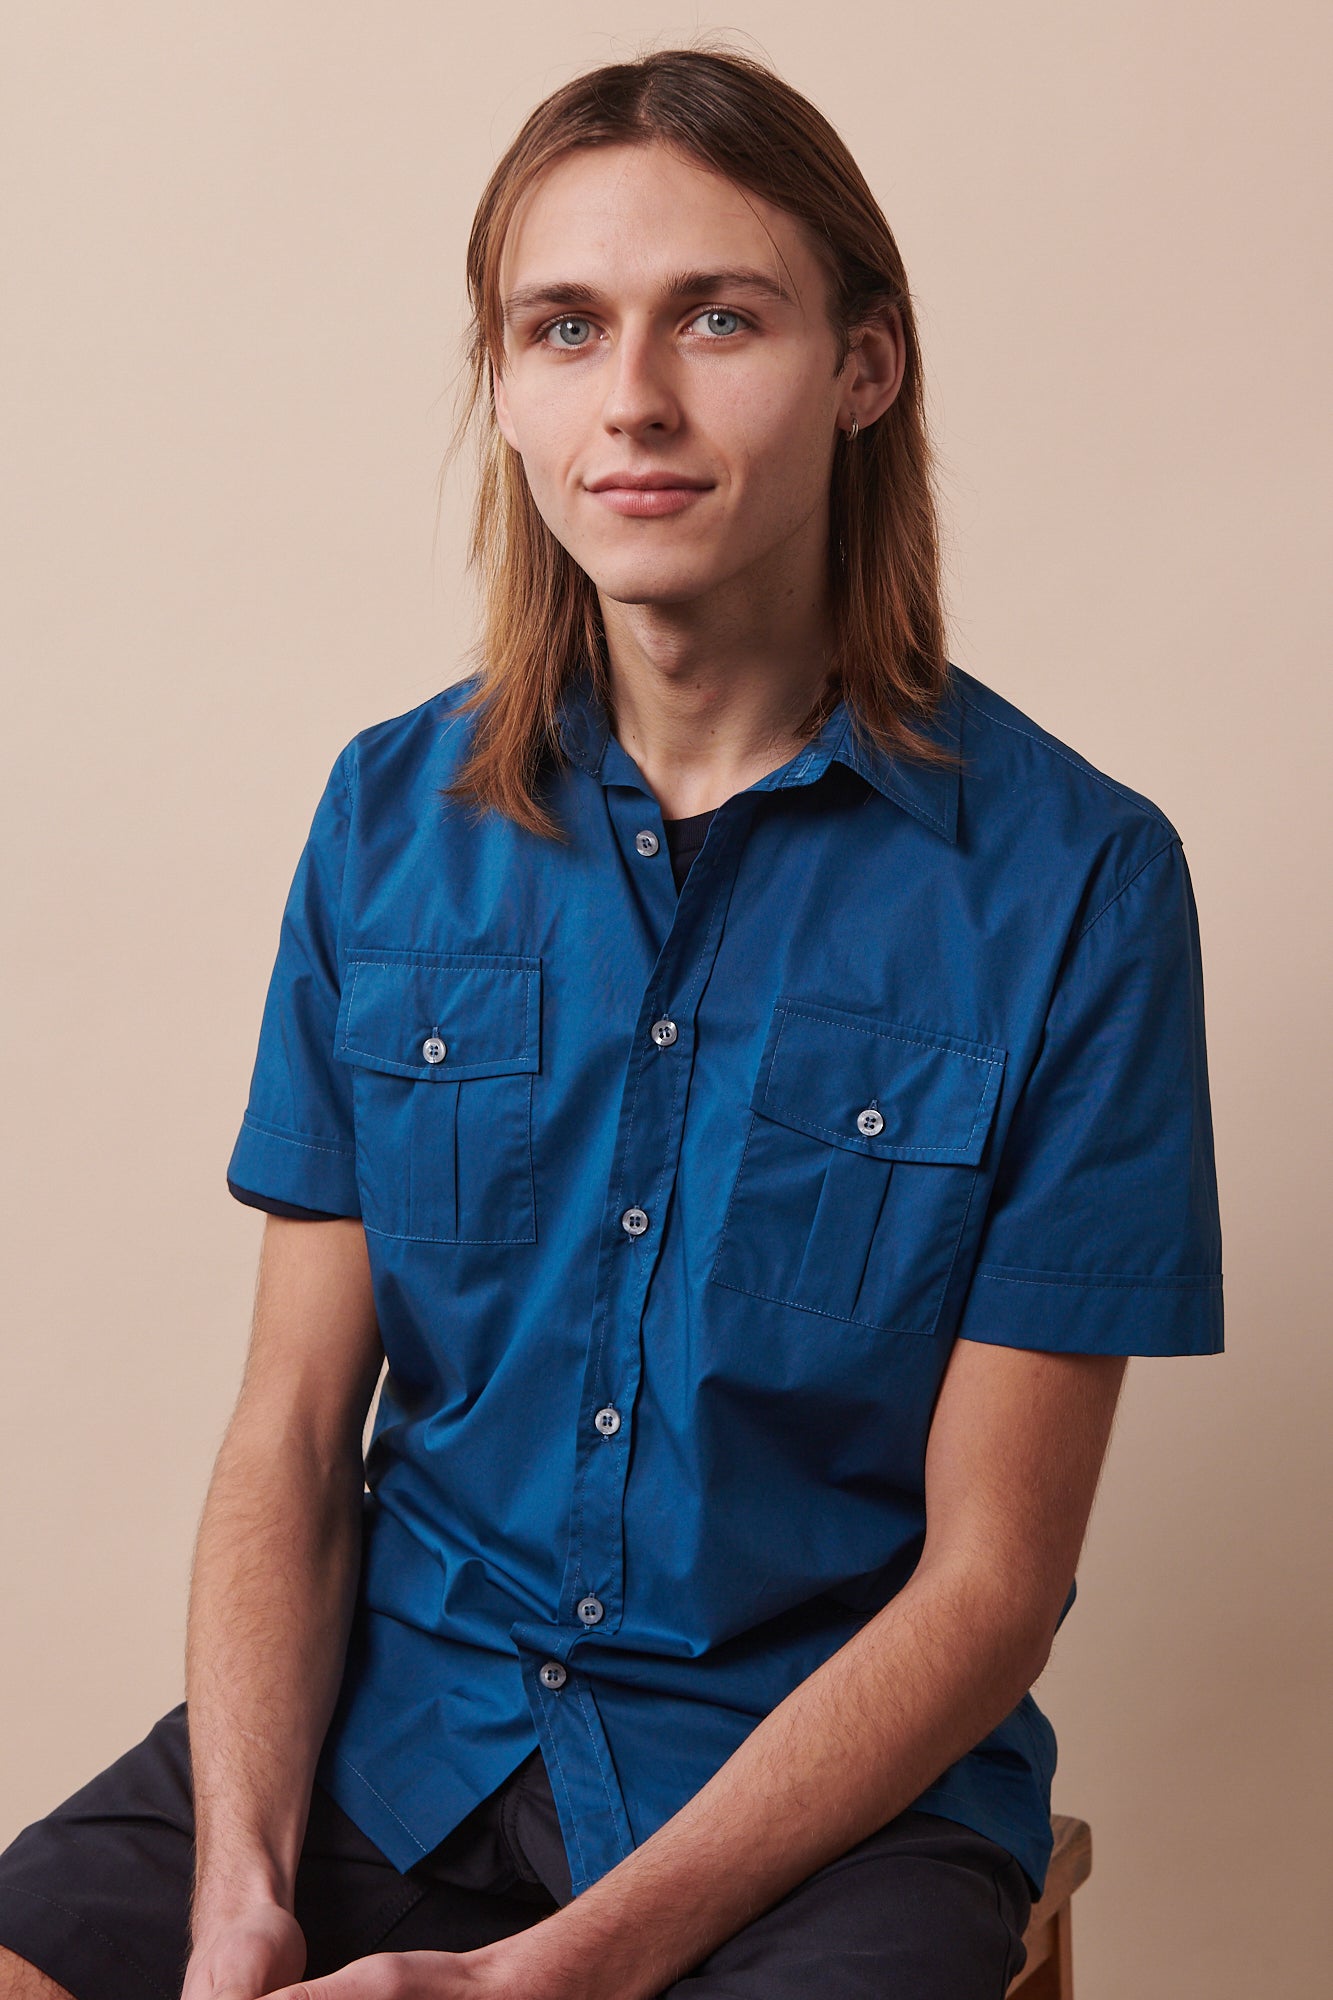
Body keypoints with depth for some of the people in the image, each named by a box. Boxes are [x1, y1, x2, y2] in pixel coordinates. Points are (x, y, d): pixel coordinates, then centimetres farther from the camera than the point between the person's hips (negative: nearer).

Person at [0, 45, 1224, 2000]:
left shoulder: (1077, 878, -9)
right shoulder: (391, 816, 2)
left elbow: (988, 1583, -8)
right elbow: (291, 1427, 2)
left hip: (833, 1781, -2)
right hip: (395, 1713, 3)